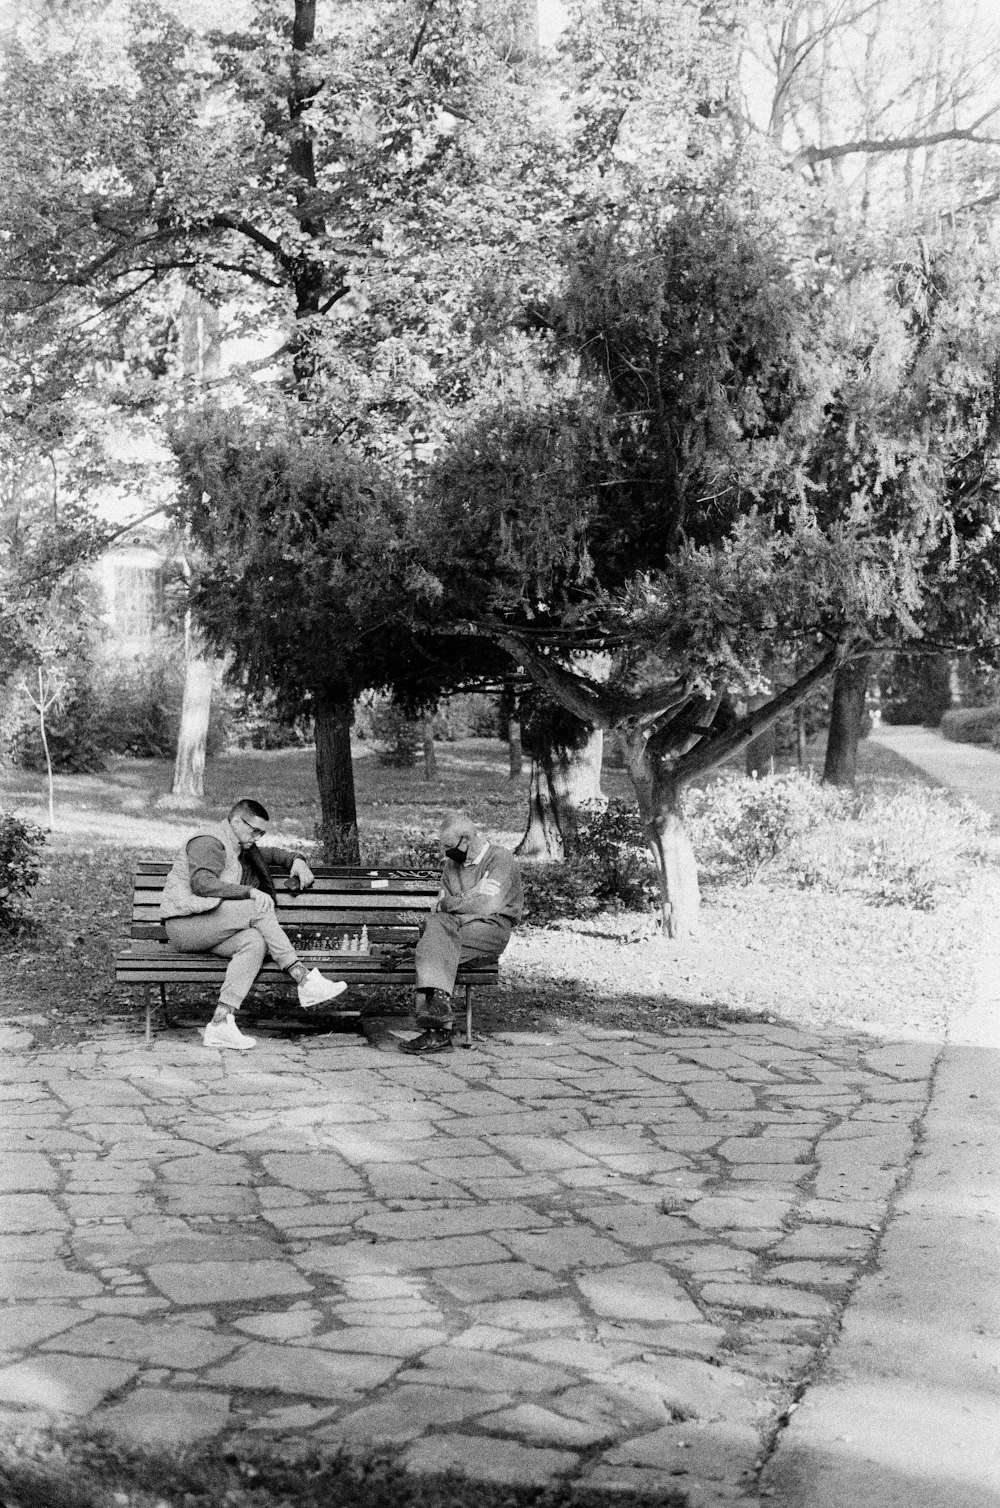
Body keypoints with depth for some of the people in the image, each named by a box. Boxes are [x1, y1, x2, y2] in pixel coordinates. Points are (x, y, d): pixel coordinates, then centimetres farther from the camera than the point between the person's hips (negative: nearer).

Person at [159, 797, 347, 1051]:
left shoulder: (241, 848, 23)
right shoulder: (209, 842, -8)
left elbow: (272, 854, 39)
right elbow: (202, 884, -24)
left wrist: (296, 860, 17)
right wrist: (249, 892, -27)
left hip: (207, 930, 9)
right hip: (185, 924, -9)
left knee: (256, 942, -24)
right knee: (261, 906, -24)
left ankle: (221, 1022, -34)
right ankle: (304, 981, -26)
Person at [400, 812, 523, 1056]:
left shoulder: (500, 859, -3)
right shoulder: (451, 865, 21)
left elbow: (487, 906, -14)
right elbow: (440, 907, 18)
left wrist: (450, 903, -5)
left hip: (492, 929, -6)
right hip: (455, 926, 6)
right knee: (436, 925, -29)